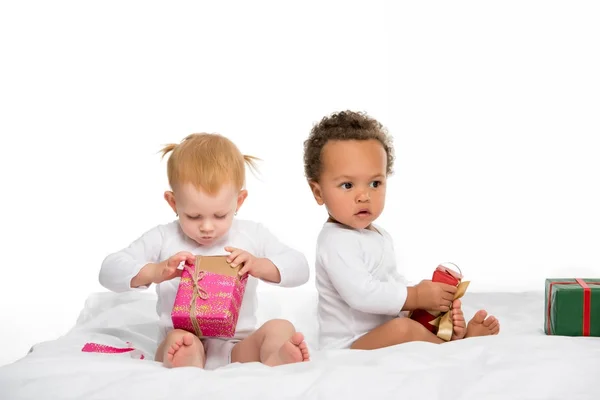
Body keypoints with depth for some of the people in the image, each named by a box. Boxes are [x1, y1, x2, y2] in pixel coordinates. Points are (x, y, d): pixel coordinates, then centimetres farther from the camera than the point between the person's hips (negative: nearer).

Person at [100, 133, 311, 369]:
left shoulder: (252, 235, 9)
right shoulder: (163, 239, 5)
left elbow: (299, 268, 3)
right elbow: (109, 271, -1)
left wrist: (260, 266, -18)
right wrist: (155, 272, -21)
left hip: (239, 348, 2)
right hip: (181, 347, -2)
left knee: (281, 327, -24)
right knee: (179, 339, -34)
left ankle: (275, 362, -59)